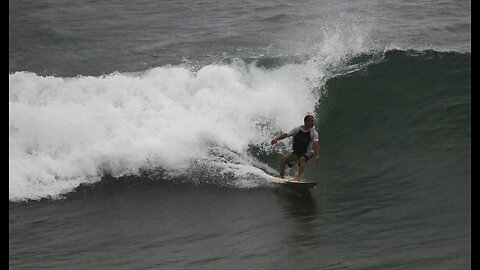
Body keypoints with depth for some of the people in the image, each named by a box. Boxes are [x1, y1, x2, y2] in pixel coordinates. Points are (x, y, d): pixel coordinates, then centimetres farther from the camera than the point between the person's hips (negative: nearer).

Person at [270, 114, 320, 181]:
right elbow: (286, 135, -9)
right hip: (296, 152, 4)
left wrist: (317, 156, -42)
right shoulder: (297, 129, -8)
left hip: (308, 152, -4)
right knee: (283, 159, -8)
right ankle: (282, 176, 7)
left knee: (302, 159, -35)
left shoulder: (313, 132, -16)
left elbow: (316, 143, -28)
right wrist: (276, 139, -26)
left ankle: (298, 177, -36)